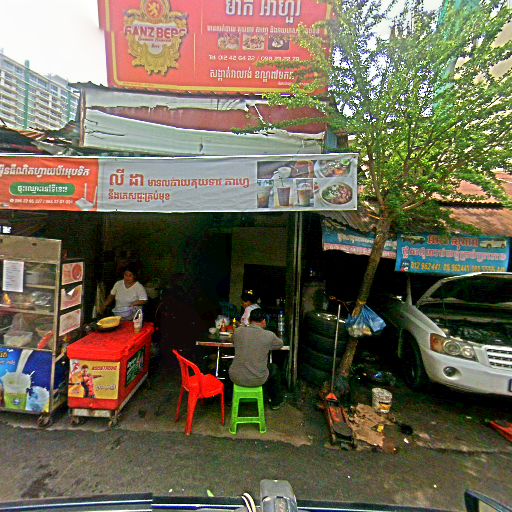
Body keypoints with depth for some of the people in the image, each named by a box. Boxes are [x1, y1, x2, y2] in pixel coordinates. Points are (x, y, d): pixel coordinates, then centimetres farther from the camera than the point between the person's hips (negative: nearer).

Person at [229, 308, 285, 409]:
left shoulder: (238, 331, -8)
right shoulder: (269, 335, -14)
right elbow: (280, 344, 7)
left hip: (236, 378, 2)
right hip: (257, 380, -2)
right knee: (274, 368, 27)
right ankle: (276, 402, 43)